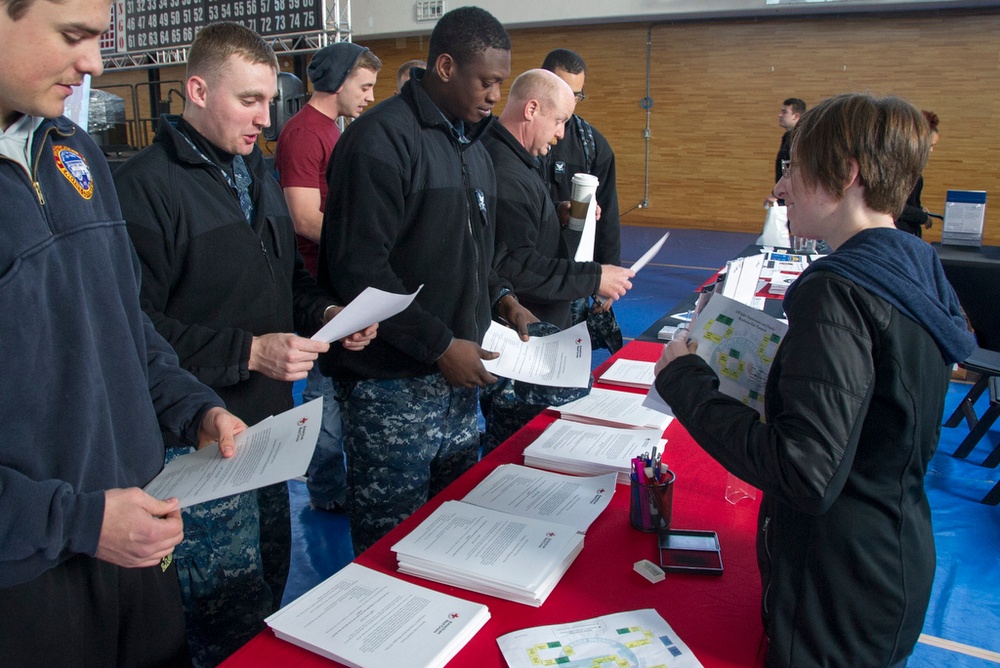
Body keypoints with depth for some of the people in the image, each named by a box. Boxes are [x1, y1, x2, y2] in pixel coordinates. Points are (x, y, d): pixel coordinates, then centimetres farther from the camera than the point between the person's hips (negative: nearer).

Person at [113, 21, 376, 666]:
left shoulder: (259, 173, 12)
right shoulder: (146, 186, -16)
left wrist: (325, 313, 2)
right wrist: (248, 352, -24)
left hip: (268, 420, 8)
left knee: (272, 583, 21)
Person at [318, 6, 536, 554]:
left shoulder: (470, 143, 15)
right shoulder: (382, 139, -14)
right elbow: (359, 268, -20)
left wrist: (499, 297, 8)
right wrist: (439, 345, -18)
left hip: (455, 374, 8)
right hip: (392, 384, -8)